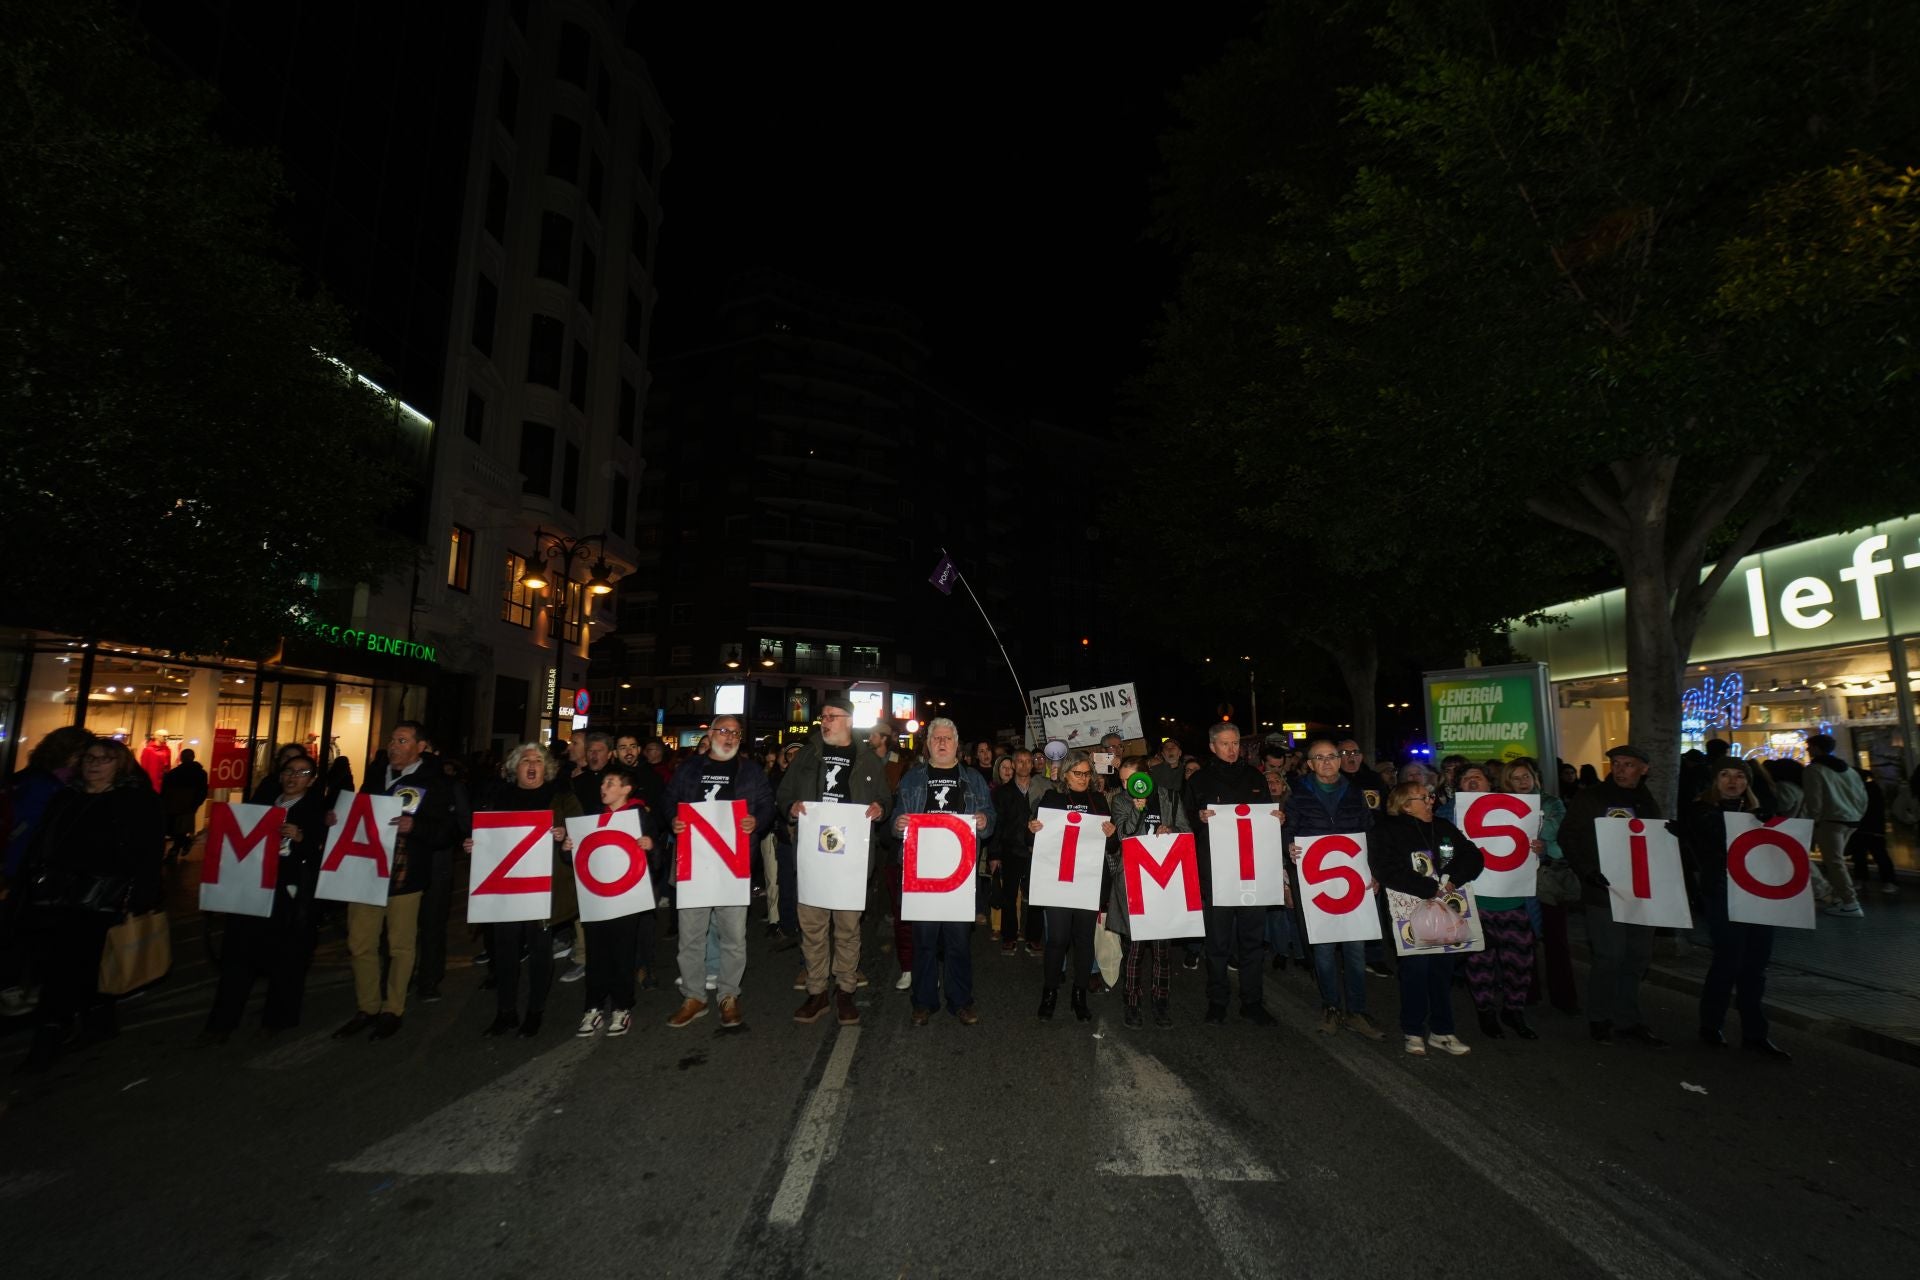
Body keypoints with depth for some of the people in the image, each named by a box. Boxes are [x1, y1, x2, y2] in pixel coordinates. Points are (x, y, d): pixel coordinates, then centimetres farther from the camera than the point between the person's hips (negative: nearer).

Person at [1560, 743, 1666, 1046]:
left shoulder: (1648, 803, 13)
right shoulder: (1589, 799, -3)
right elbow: (1568, 838, -8)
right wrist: (1589, 873, -17)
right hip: (1603, 890, -5)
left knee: (1637, 957, 10)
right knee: (1610, 957, -4)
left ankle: (1628, 1019, 24)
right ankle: (1599, 1018, 10)